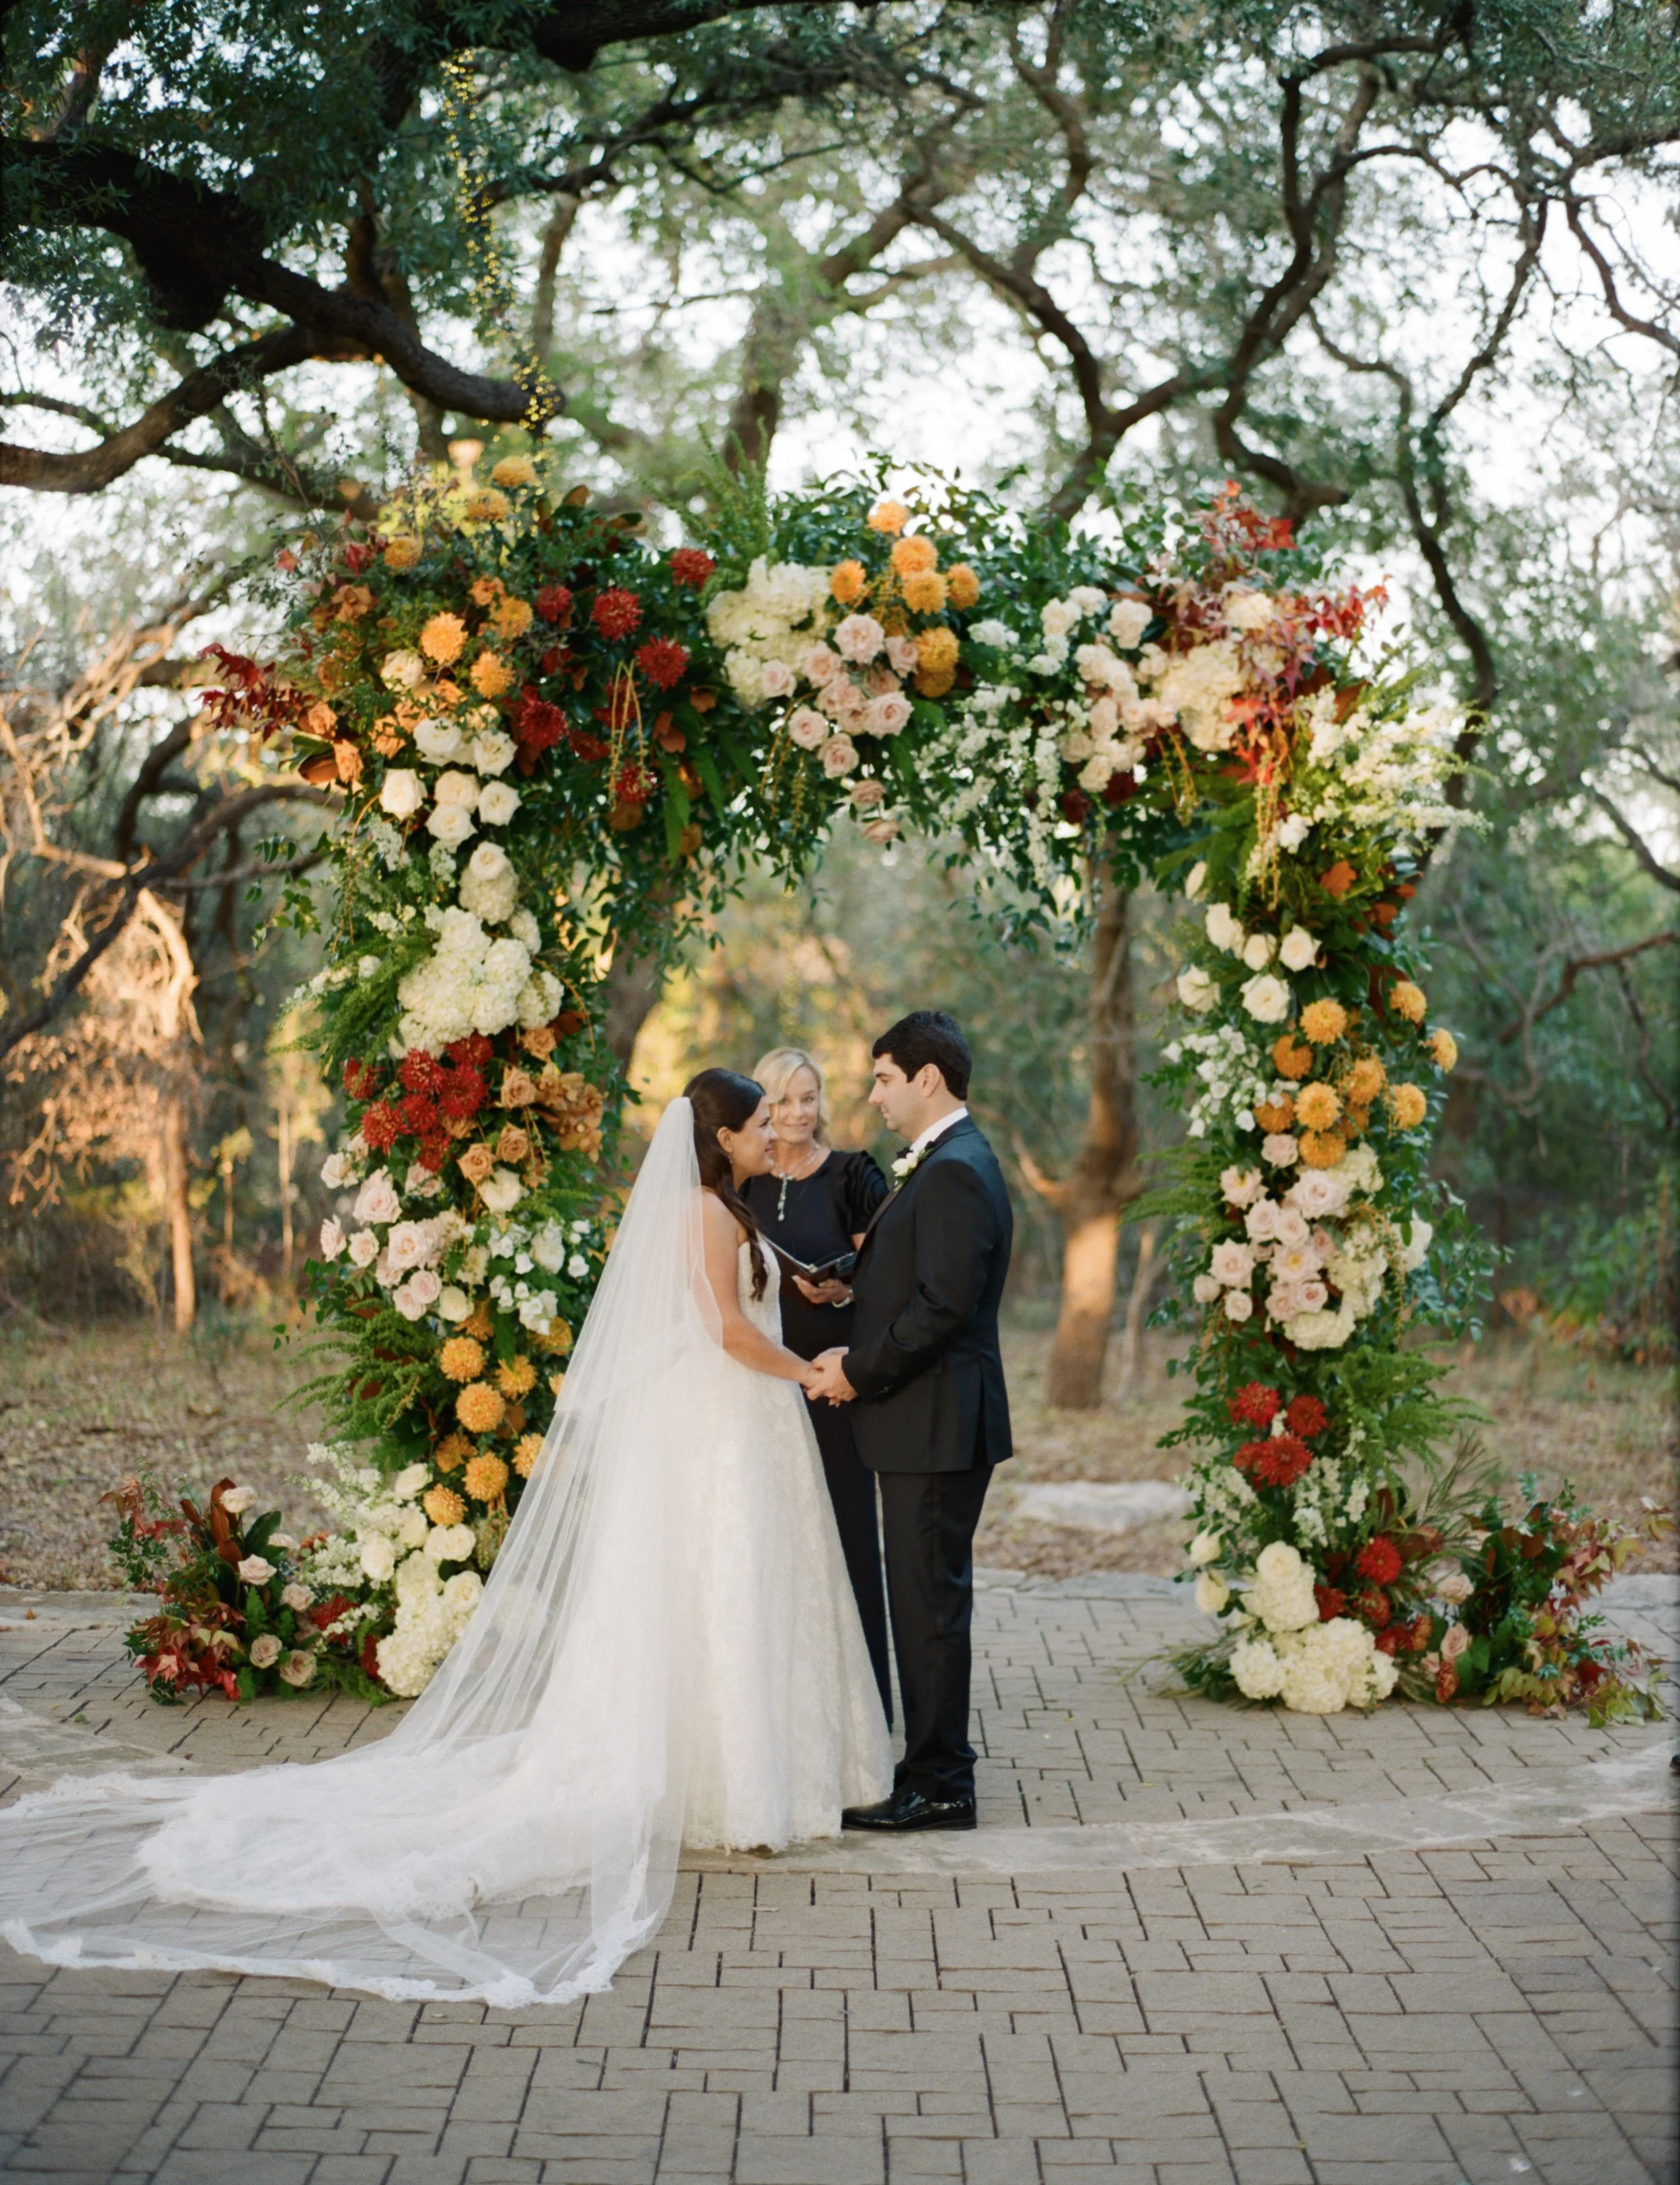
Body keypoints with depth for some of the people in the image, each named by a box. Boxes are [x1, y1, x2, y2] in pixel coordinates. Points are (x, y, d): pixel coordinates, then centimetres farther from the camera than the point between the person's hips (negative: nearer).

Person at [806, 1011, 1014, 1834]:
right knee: (926, 1600, 14)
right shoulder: (946, 1165, 18)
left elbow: (943, 1305, -23)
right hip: (928, 1424, 10)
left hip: (938, 1424, -10)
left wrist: (859, 1373, -15)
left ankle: (937, 1787, 2)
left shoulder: (954, 1172, -16)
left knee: (930, 1601, -4)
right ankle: (935, 1770, 21)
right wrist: (856, 1355, 6)